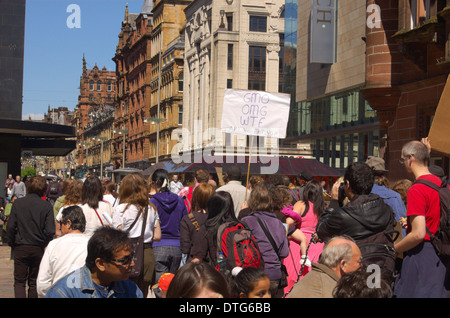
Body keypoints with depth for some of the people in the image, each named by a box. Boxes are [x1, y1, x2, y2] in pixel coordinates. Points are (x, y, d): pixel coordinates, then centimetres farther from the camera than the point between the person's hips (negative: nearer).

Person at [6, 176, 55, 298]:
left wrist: (12, 243, 7)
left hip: (20, 248, 0)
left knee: (19, 282, 5)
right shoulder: (47, 206, -8)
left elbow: (10, 226, -8)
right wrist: (43, 244, 6)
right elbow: (50, 231, -11)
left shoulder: (18, 203, -6)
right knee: (34, 282, 13)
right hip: (38, 249, 1)